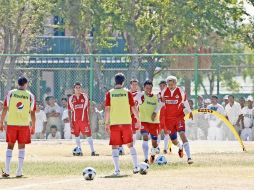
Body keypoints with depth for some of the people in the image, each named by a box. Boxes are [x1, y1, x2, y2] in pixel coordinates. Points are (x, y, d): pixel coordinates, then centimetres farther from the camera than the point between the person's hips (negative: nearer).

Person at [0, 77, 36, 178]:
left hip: (11, 124, 0)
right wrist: (33, 127, 9)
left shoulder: (10, 93, 1)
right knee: (21, 147, 8)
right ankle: (19, 172, 4)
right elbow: (32, 113, 1)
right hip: (24, 124, 0)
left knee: (10, 146, 8)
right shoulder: (30, 96, 0)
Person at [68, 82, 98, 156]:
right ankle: (79, 151, 15)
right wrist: (70, 122, -2)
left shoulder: (85, 96, 3)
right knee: (76, 135, 6)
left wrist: (88, 119, 2)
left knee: (88, 135, -6)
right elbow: (69, 111, 6)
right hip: (75, 120, 2)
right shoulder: (71, 98, 4)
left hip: (84, 120, -2)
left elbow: (88, 108, 7)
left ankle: (92, 151, -6)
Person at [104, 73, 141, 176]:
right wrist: (138, 120, 13)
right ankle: (136, 167, 7)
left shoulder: (109, 94, -1)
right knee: (130, 145, 12)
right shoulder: (127, 93, 0)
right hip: (126, 122, 1)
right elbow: (133, 108, 1)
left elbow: (107, 109, -4)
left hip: (114, 123, -1)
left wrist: (107, 123, 2)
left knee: (115, 146, 4)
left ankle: (117, 169, -5)